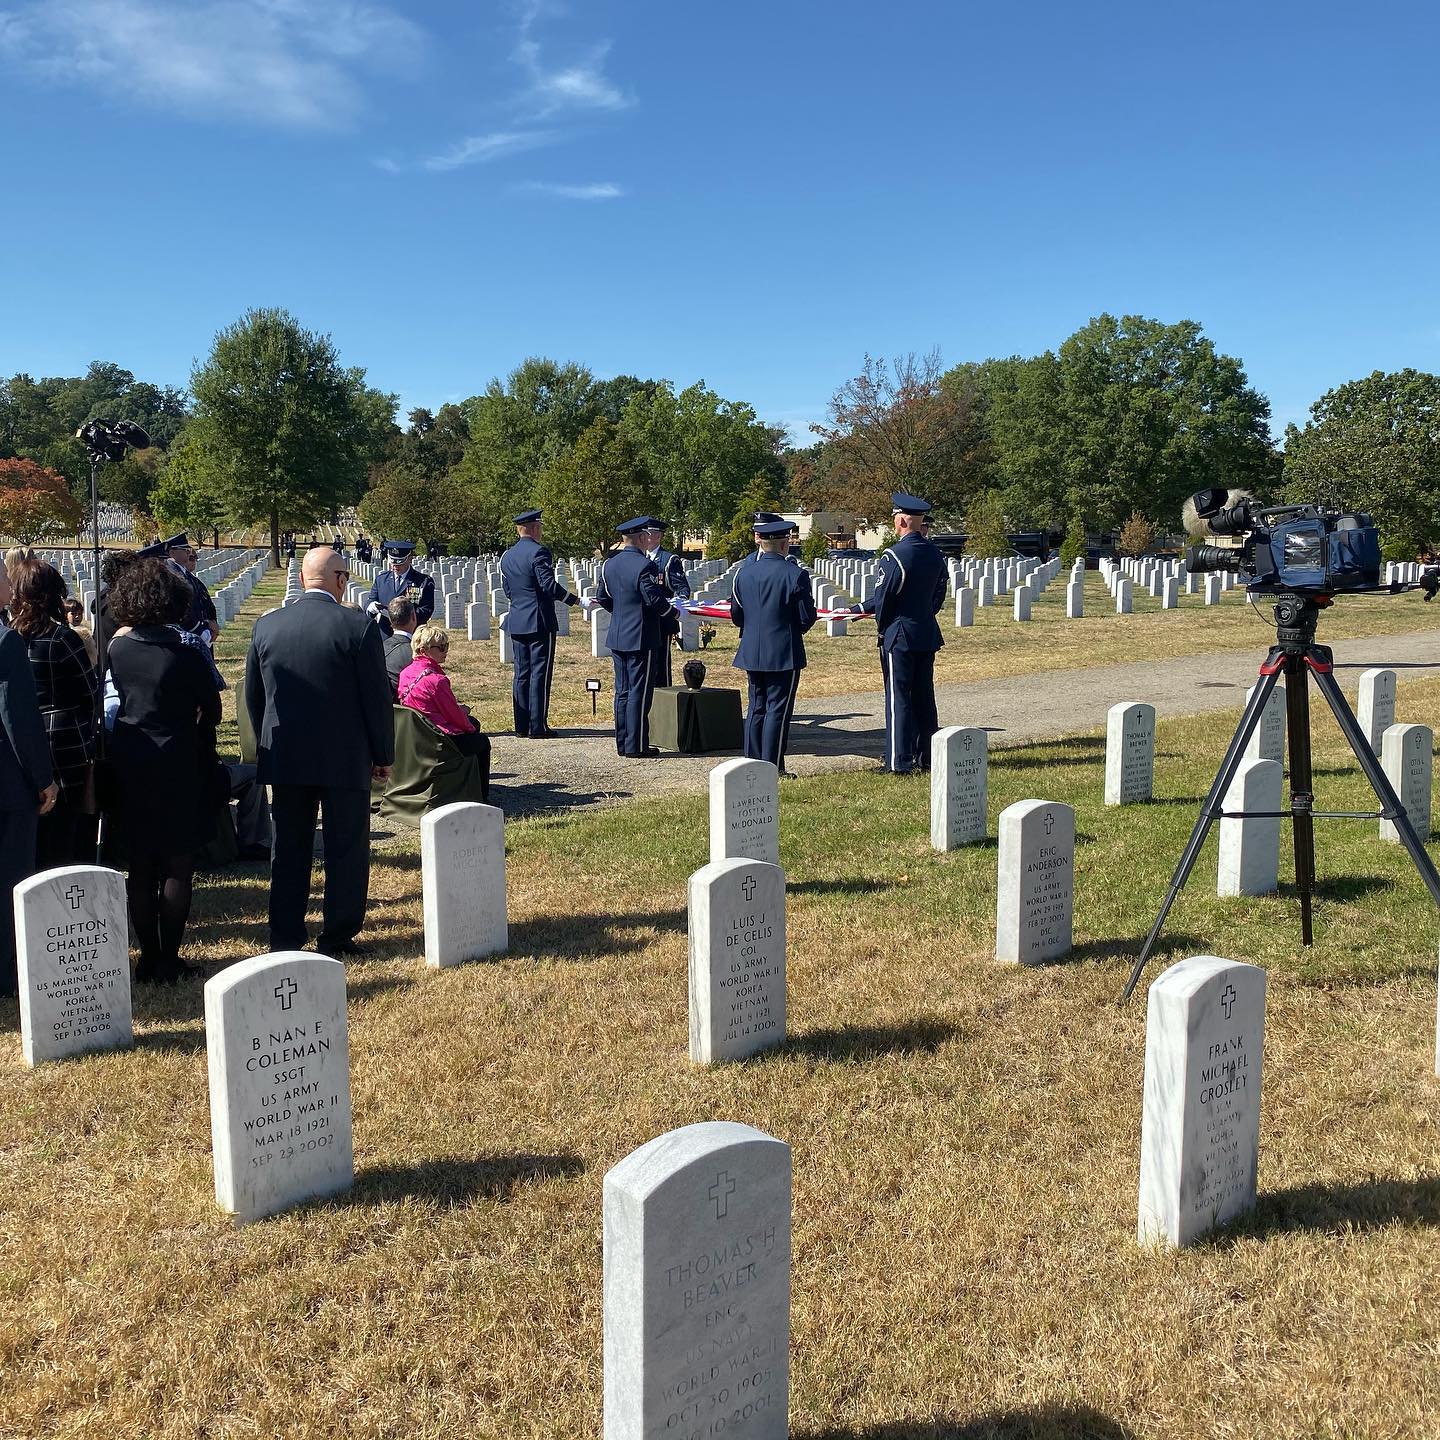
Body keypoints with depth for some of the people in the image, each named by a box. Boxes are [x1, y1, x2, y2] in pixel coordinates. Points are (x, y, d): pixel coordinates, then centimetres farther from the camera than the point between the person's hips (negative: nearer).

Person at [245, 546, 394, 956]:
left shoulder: (266, 625, 1)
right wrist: (383, 755, 2)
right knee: (345, 849, 7)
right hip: (345, 758, -4)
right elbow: (377, 697, -9)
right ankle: (337, 937, 12)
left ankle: (284, 937, 19)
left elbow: (252, 695, 9)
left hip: (284, 757, 4)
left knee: (289, 850, 13)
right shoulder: (359, 627, -12)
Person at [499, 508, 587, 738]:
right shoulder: (539, 552, -12)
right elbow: (549, 585, -21)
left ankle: (522, 726, 13)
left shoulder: (506, 557, 10)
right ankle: (537, 727, -3)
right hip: (540, 622, -7)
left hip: (517, 623, 7)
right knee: (540, 673, -3)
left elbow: (507, 591, 15)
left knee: (521, 674, 10)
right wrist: (578, 601, -17)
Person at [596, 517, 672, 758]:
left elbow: (602, 598, 13)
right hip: (641, 638, -8)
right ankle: (636, 746, 0)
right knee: (639, 692, -2)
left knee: (622, 691, 13)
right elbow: (655, 600, -20)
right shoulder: (645, 565, -17)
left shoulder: (609, 565, 7)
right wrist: (671, 610, -1)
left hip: (617, 638, 8)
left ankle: (623, 743, 19)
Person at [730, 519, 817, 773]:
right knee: (777, 709, -1)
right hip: (784, 654, -5)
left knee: (756, 707, 13)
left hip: (752, 654, 5)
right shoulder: (795, 575, -12)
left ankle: (751, 764, 16)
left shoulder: (743, 573, 2)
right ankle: (772, 768, 1)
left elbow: (736, 616, 8)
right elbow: (807, 617, -9)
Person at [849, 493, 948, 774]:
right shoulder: (935, 555, 7)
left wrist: (881, 630, 4)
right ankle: (926, 757, 20)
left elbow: (884, 596, -13)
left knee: (898, 698, -2)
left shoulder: (894, 555, -16)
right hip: (927, 635, 7)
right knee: (924, 696, 13)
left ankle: (899, 762, 0)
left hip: (899, 635, -7)